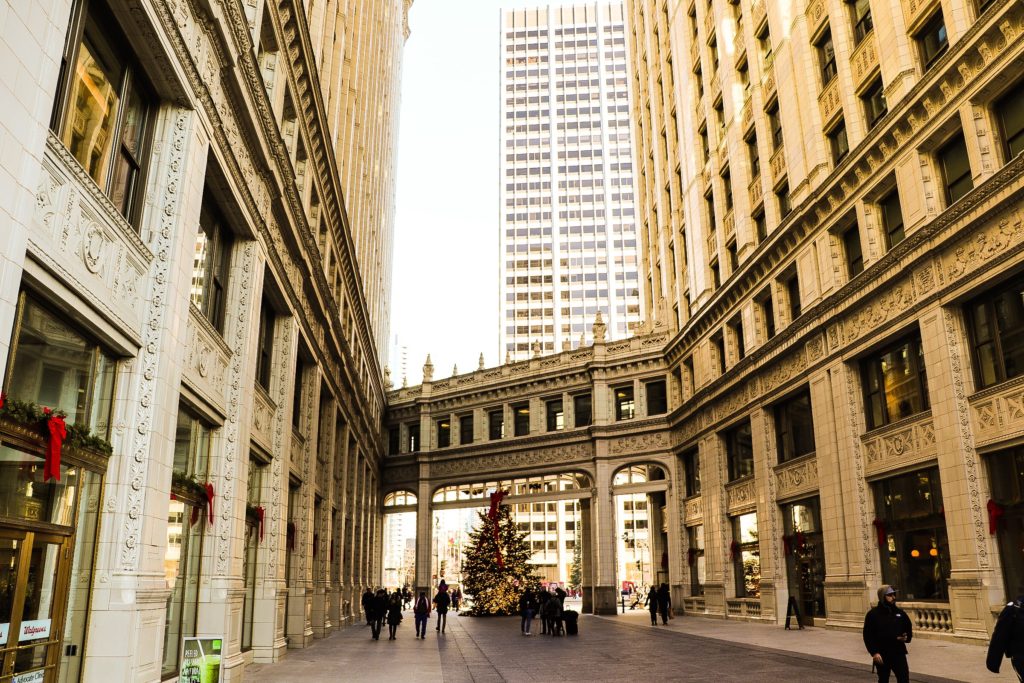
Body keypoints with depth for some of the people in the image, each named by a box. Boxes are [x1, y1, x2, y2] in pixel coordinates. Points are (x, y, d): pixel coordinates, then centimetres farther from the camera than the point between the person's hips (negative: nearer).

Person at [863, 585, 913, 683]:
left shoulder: (900, 612, 8)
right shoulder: (873, 614, -6)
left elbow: (909, 629, 19)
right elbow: (868, 636, -8)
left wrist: (906, 637, -4)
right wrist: (874, 652, -17)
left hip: (899, 653, 3)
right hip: (882, 655, -3)